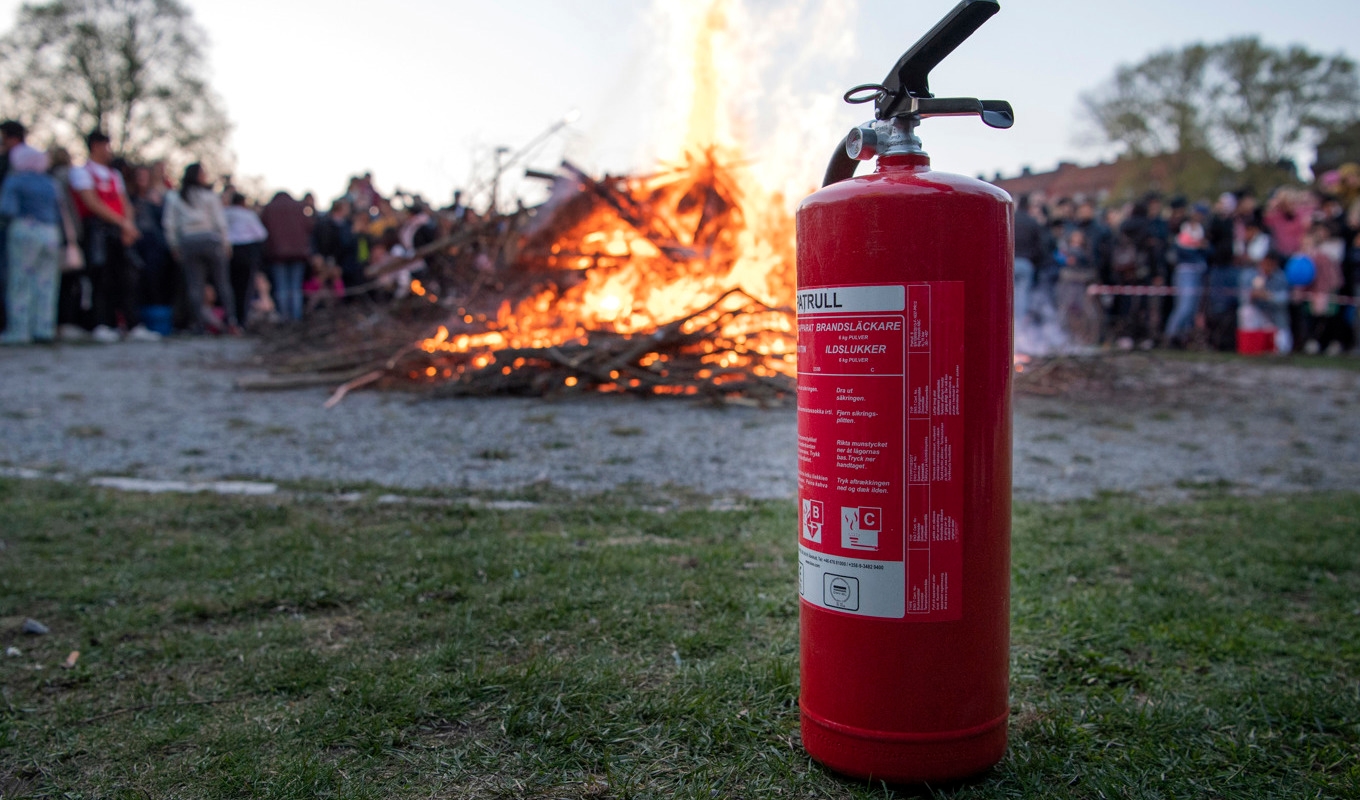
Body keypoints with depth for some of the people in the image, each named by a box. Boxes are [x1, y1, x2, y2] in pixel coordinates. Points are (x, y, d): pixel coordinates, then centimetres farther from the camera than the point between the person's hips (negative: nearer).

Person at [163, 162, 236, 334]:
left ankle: (200, 321, -5)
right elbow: (220, 221, -1)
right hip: (210, 239, -2)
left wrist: (174, 246, 10)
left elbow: (170, 224, 5)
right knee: (221, 282, 3)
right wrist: (225, 242, 6)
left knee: (194, 284, 1)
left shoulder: (174, 198, 7)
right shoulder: (209, 196, 1)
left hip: (188, 242, 2)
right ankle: (231, 320, -3)